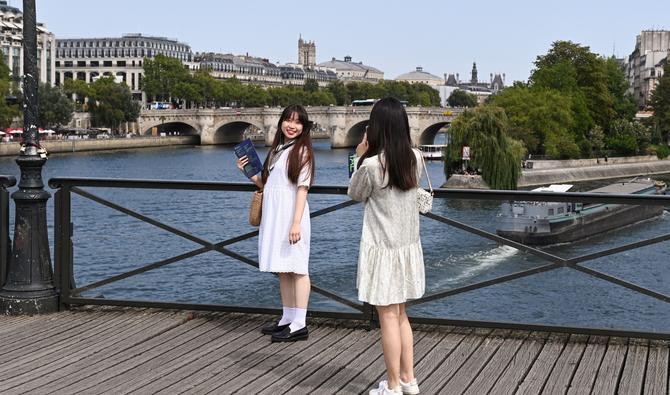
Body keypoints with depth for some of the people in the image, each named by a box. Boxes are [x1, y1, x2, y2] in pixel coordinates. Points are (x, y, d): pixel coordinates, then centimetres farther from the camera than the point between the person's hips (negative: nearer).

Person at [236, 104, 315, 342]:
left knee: (295, 268, -6)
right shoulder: (277, 149, 17)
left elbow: (302, 188, -13)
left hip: (290, 214, -8)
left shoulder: (302, 151, -6)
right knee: (282, 269, 13)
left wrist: (296, 223, -20)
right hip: (273, 215, 8)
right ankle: (287, 319, 22)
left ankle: (299, 325, -4)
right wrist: (248, 173, 6)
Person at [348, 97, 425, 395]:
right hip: (408, 246, 6)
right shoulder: (414, 158, -2)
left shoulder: (371, 165, -19)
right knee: (400, 315, 18)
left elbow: (355, 194, -1)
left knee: (388, 317, 2)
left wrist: (360, 157, 1)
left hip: (382, 249, -6)